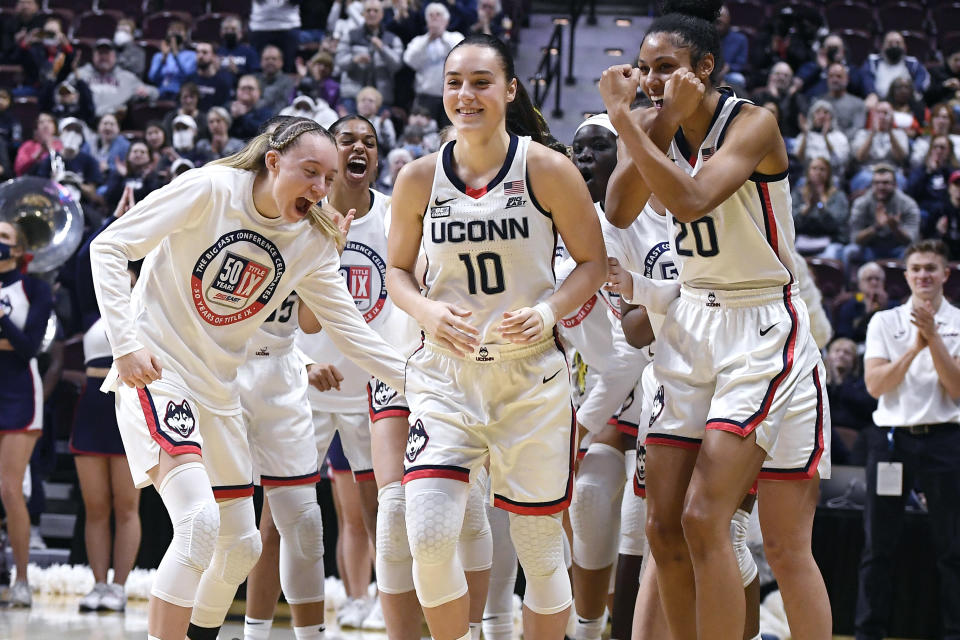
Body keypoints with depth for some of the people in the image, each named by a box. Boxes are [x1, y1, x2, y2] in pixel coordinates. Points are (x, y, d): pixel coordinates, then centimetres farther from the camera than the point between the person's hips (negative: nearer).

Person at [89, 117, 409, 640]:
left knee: (240, 545, 13)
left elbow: (348, 330, 5)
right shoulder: (210, 190, -15)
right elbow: (108, 247, -15)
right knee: (200, 522, -27)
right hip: (154, 372, -7)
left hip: (217, 390, 8)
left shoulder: (313, 242, 2)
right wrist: (127, 341, -23)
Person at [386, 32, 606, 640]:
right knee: (428, 534, -15)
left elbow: (594, 261, 1)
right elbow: (397, 269, 11)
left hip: (532, 377, -1)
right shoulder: (419, 178, 0)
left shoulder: (546, 169, -7)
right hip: (446, 376, 1)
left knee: (539, 544, 5)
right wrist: (428, 312, -10)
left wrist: (549, 310, -17)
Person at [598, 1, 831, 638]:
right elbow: (618, 214, 4)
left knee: (703, 517, -15)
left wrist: (624, 119, -26)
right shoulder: (664, 129, 7)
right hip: (691, 325, 7)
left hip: (763, 331, -7)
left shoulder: (753, 124, -15)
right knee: (664, 526, 2)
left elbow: (691, 201, -29)